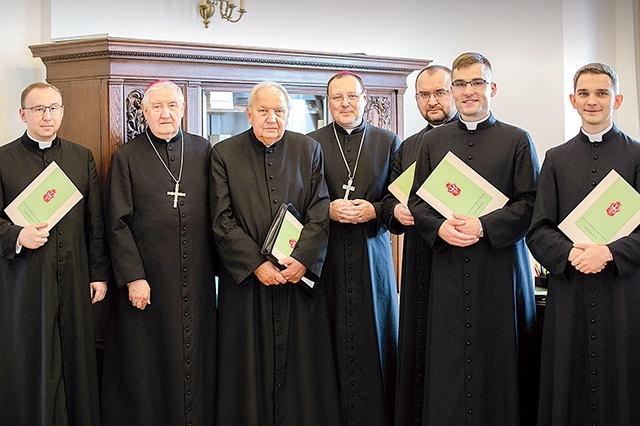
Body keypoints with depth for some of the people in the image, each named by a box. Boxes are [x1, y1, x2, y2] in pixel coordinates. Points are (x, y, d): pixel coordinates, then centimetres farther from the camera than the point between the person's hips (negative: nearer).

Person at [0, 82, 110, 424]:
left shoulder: (82, 158, 12)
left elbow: (96, 222, 10)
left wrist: (99, 274, 7)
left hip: (75, 280, 2)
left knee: (76, 363, 6)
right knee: (30, 367, 3)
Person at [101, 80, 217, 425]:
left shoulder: (202, 150, 8)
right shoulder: (126, 157, 1)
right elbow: (118, 223, -3)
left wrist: (218, 264, 6)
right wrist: (133, 277, -11)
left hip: (196, 278, 2)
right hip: (148, 279, -2)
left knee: (196, 354, 9)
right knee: (149, 364, 5)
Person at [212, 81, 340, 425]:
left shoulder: (309, 149, 7)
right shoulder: (224, 153, 2)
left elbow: (320, 210, 0)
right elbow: (222, 220, -4)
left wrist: (303, 258, -13)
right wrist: (256, 264, -12)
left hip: (301, 273, 1)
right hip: (246, 279, -1)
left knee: (301, 361, 6)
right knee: (251, 364, 4)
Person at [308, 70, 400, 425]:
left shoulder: (389, 143, 9)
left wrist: (373, 210, -10)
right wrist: (328, 210, -11)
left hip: (372, 257, 1)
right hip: (327, 258, -1)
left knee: (375, 339, 4)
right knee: (331, 344, 1)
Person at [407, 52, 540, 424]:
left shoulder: (517, 140, 4)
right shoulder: (432, 141, 13)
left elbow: (530, 203, -3)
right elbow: (416, 200, 11)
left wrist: (485, 226, -15)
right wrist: (439, 227, -9)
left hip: (501, 266, -2)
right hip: (448, 267, 2)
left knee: (500, 359, 2)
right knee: (447, 362, 4)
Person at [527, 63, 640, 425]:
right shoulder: (556, 159, 13)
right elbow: (538, 231, 7)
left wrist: (609, 252, -18)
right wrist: (570, 253, -12)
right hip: (568, 295, 2)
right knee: (568, 392, 5)